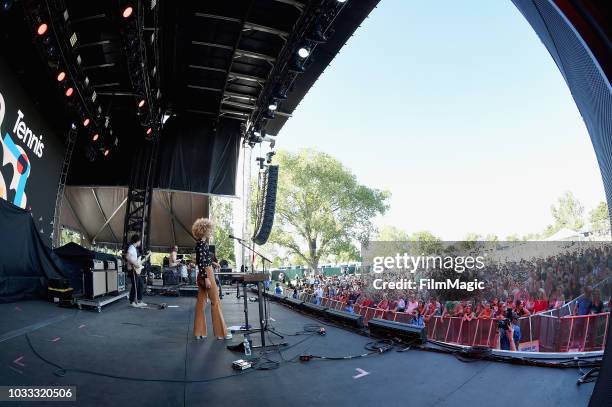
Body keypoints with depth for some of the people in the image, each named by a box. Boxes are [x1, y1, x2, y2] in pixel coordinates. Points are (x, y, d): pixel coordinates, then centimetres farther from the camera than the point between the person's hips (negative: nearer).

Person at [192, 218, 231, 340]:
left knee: (201, 302, 10)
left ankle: (199, 332, 16)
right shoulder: (201, 243, -16)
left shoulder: (201, 243, 12)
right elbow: (201, 262, -21)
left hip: (203, 275, 9)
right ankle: (221, 332, 6)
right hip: (206, 274, -9)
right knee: (215, 302, -2)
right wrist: (206, 278, -23)